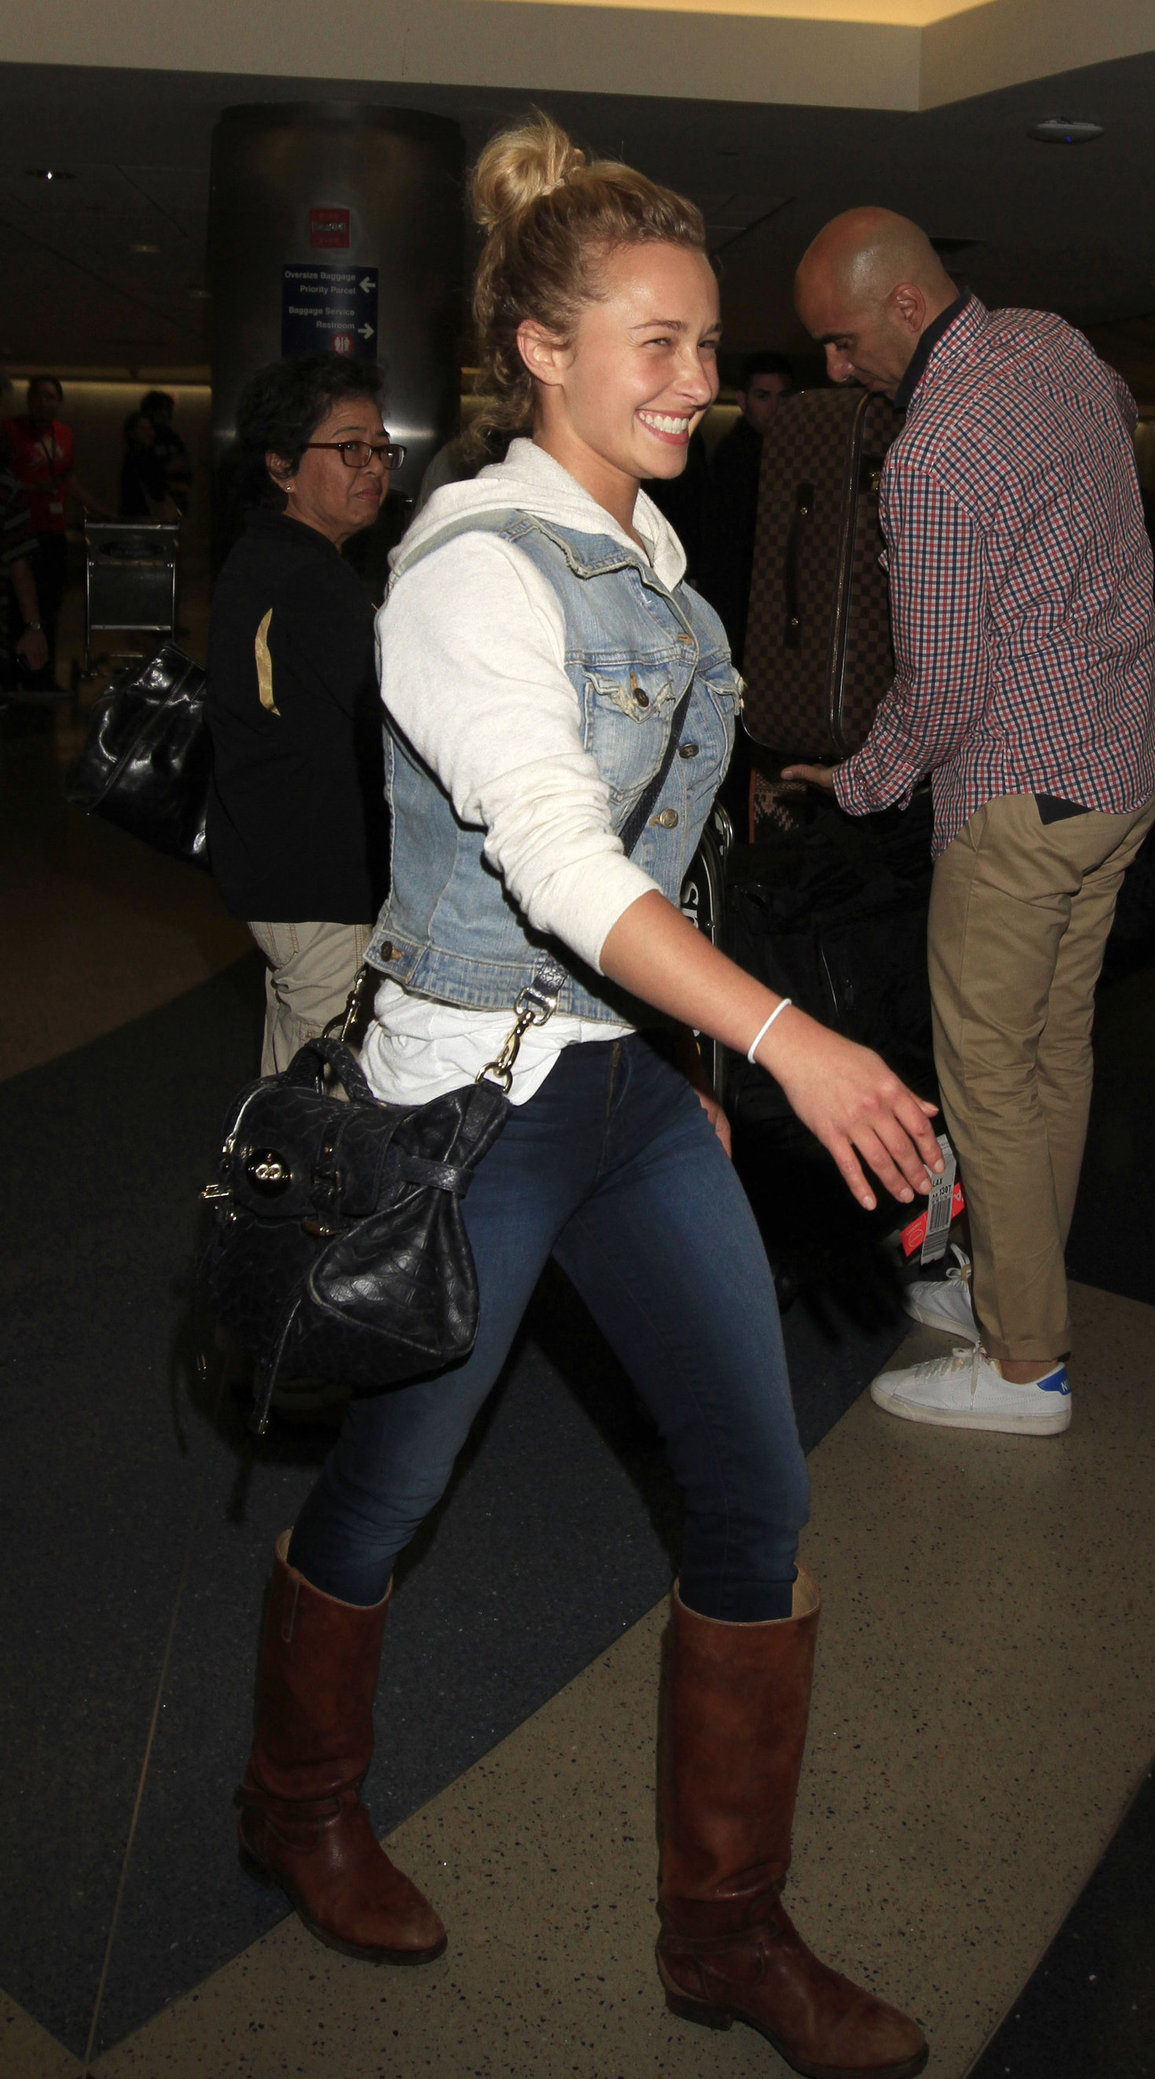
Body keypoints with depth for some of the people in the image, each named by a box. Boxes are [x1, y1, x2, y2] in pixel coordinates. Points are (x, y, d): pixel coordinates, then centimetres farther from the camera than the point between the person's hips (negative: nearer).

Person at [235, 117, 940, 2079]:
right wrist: (784, 1036, -35)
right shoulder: (473, 567, -16)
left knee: (759, 1490, 6)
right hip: (478, 1090, -7)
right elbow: (552, 853, -28)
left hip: (635, 1072, 8)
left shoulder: (647, 552, 9)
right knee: (385, 1488, 12)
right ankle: (300, 1808, 41)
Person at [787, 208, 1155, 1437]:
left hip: (1020, 792, -9)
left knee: (987, 1071, -1)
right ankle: (1019, 1290, 29)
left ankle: (1025, 1364, 7)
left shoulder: (930, 463, -21)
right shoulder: (1055, 342, 6)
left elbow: (941, 695, -18)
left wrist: (859, 782, -1)